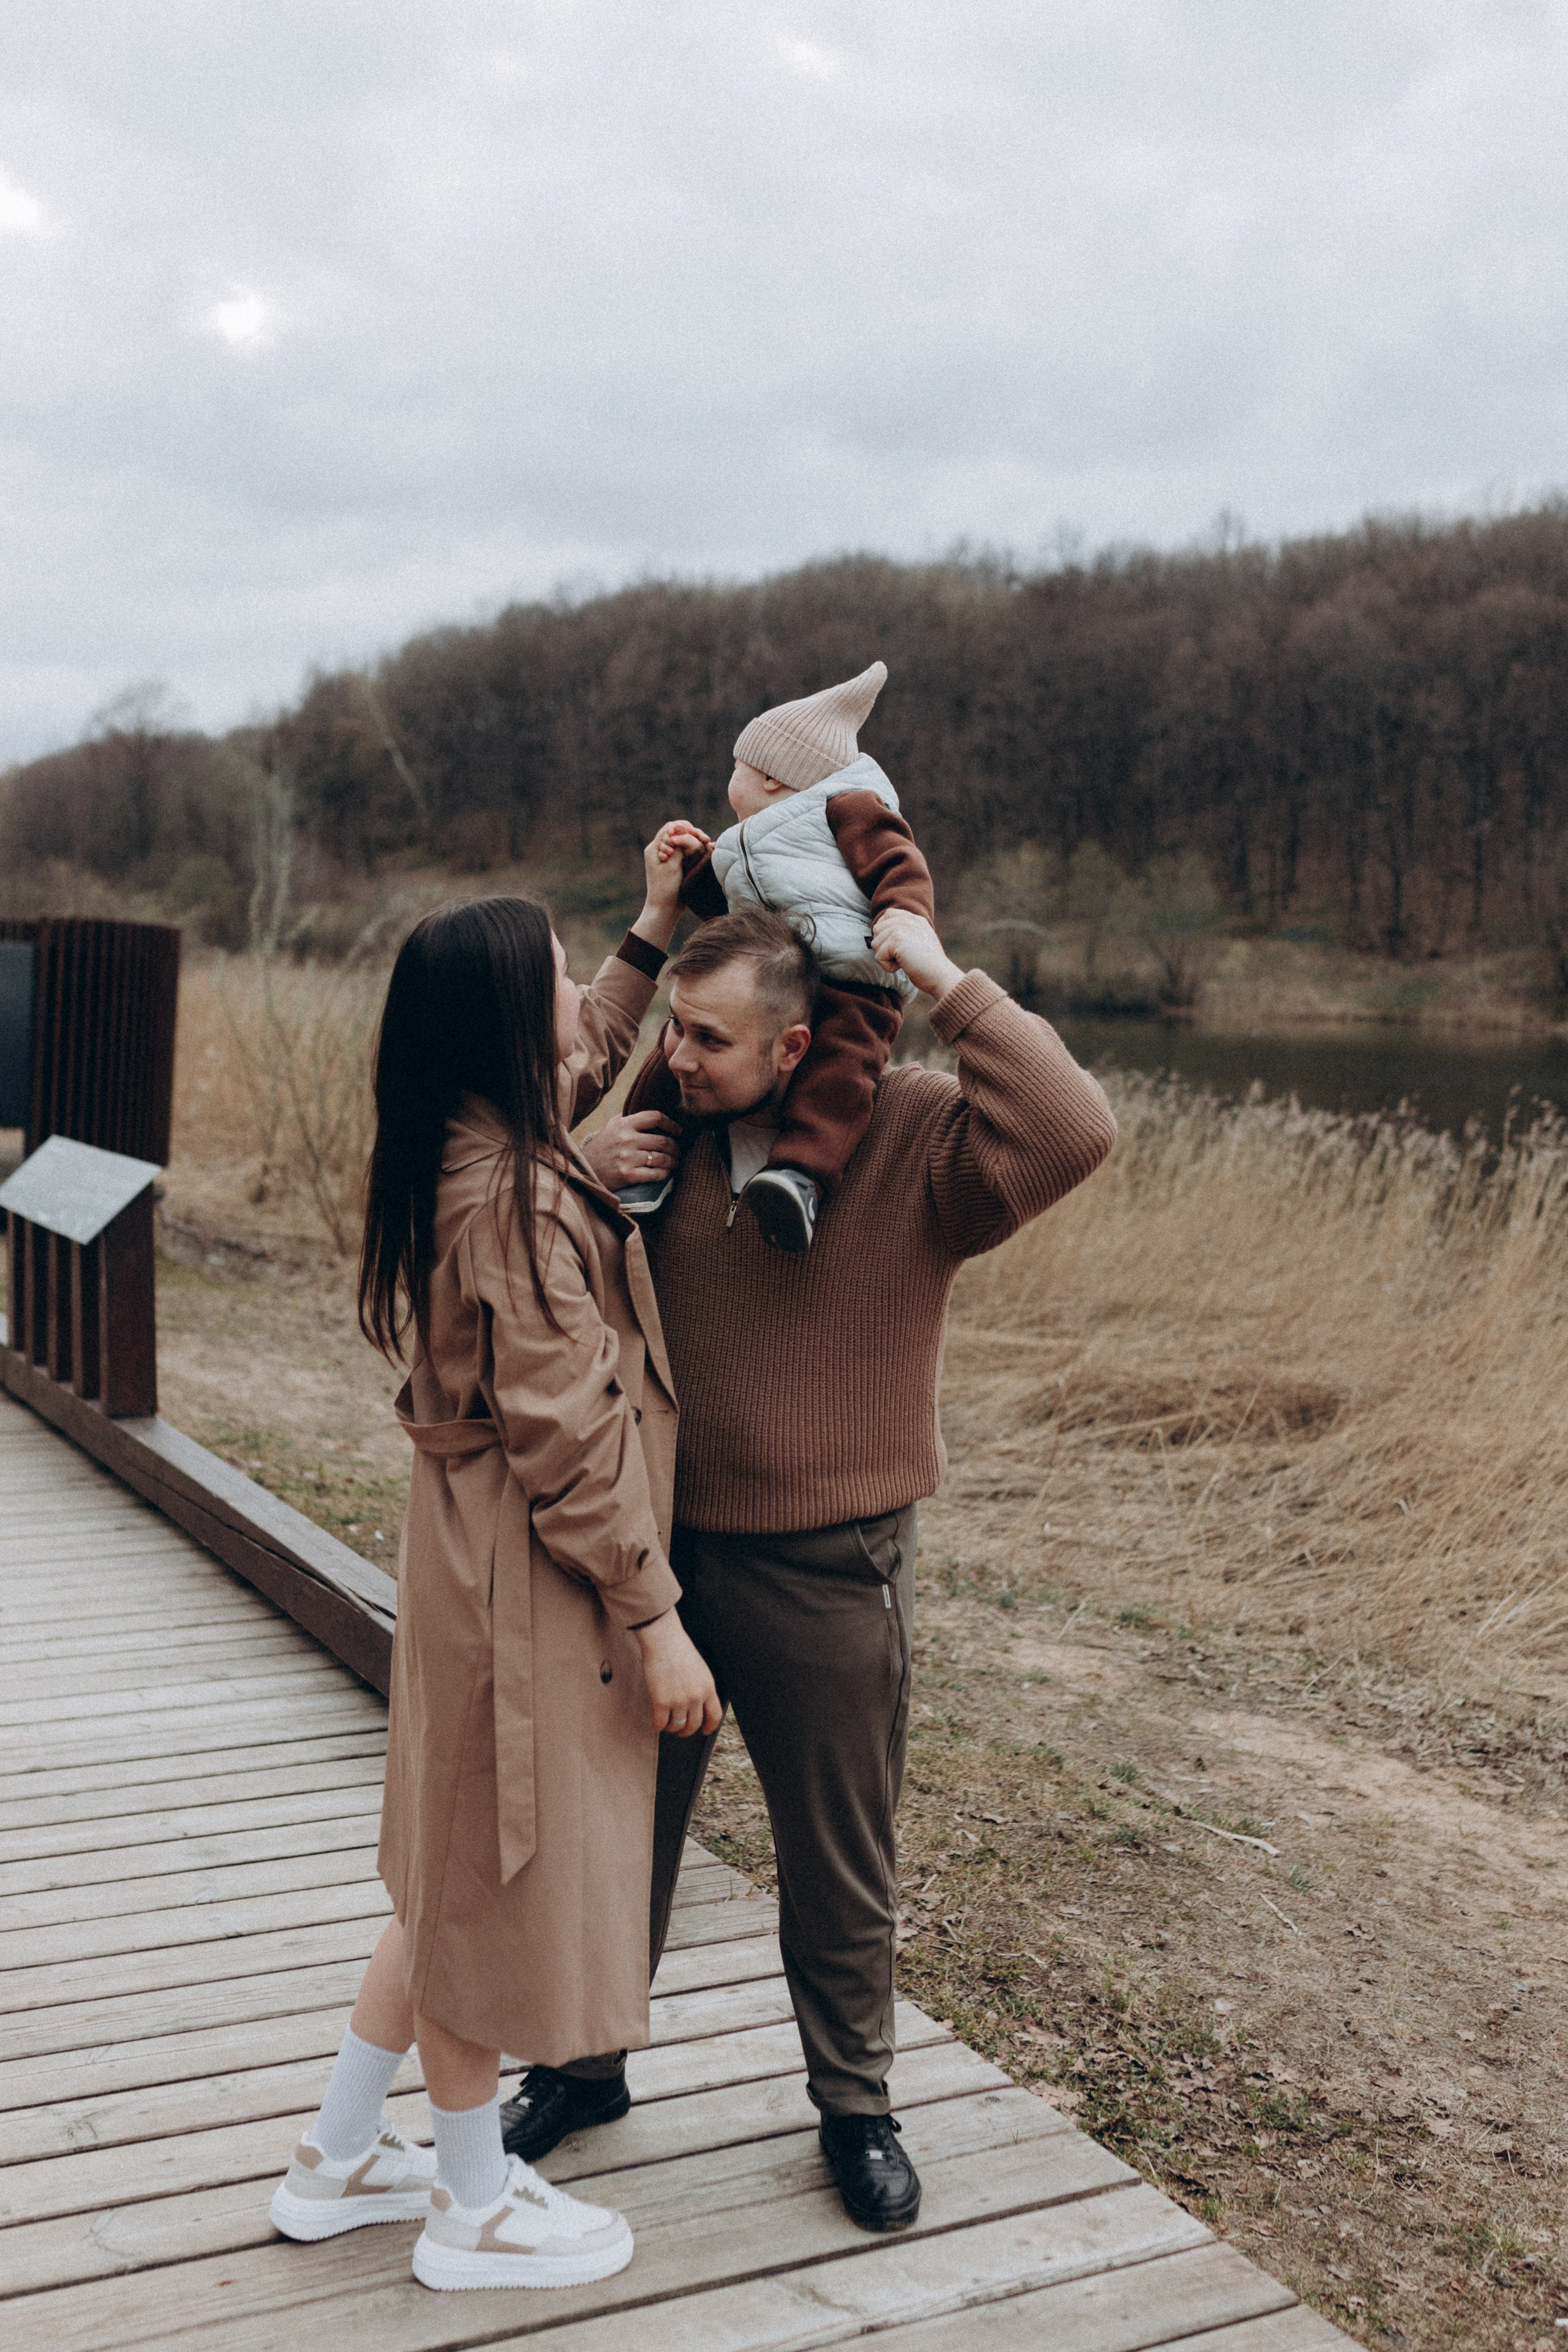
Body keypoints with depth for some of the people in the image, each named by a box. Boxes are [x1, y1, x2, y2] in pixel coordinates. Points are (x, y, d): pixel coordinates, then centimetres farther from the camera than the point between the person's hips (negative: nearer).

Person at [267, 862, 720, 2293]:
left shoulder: (471, 1156, 4)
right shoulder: (518, 1198, -25)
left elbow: (587, 1068, 27)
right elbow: (567, 1437, -24)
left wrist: (656, 929, 23)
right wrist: (654, 1618, -18)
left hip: (478, 1561, 10)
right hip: (533, 1583, -10)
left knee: (459, 1876, 22)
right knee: (498, 1881, 8)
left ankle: (340, 2160, 37)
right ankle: (476, 2213, 28)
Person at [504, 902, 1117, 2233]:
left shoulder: (916, 1138, -15)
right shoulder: (663, 1127, -1)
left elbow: (1073, 1134, -34)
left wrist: (945, 983, -29)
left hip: (826, 1569, -4)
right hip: (657, 1545, 4)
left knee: (840, 1862, 15)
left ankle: (855, 2106, 38)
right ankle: (588, 2065, 43)